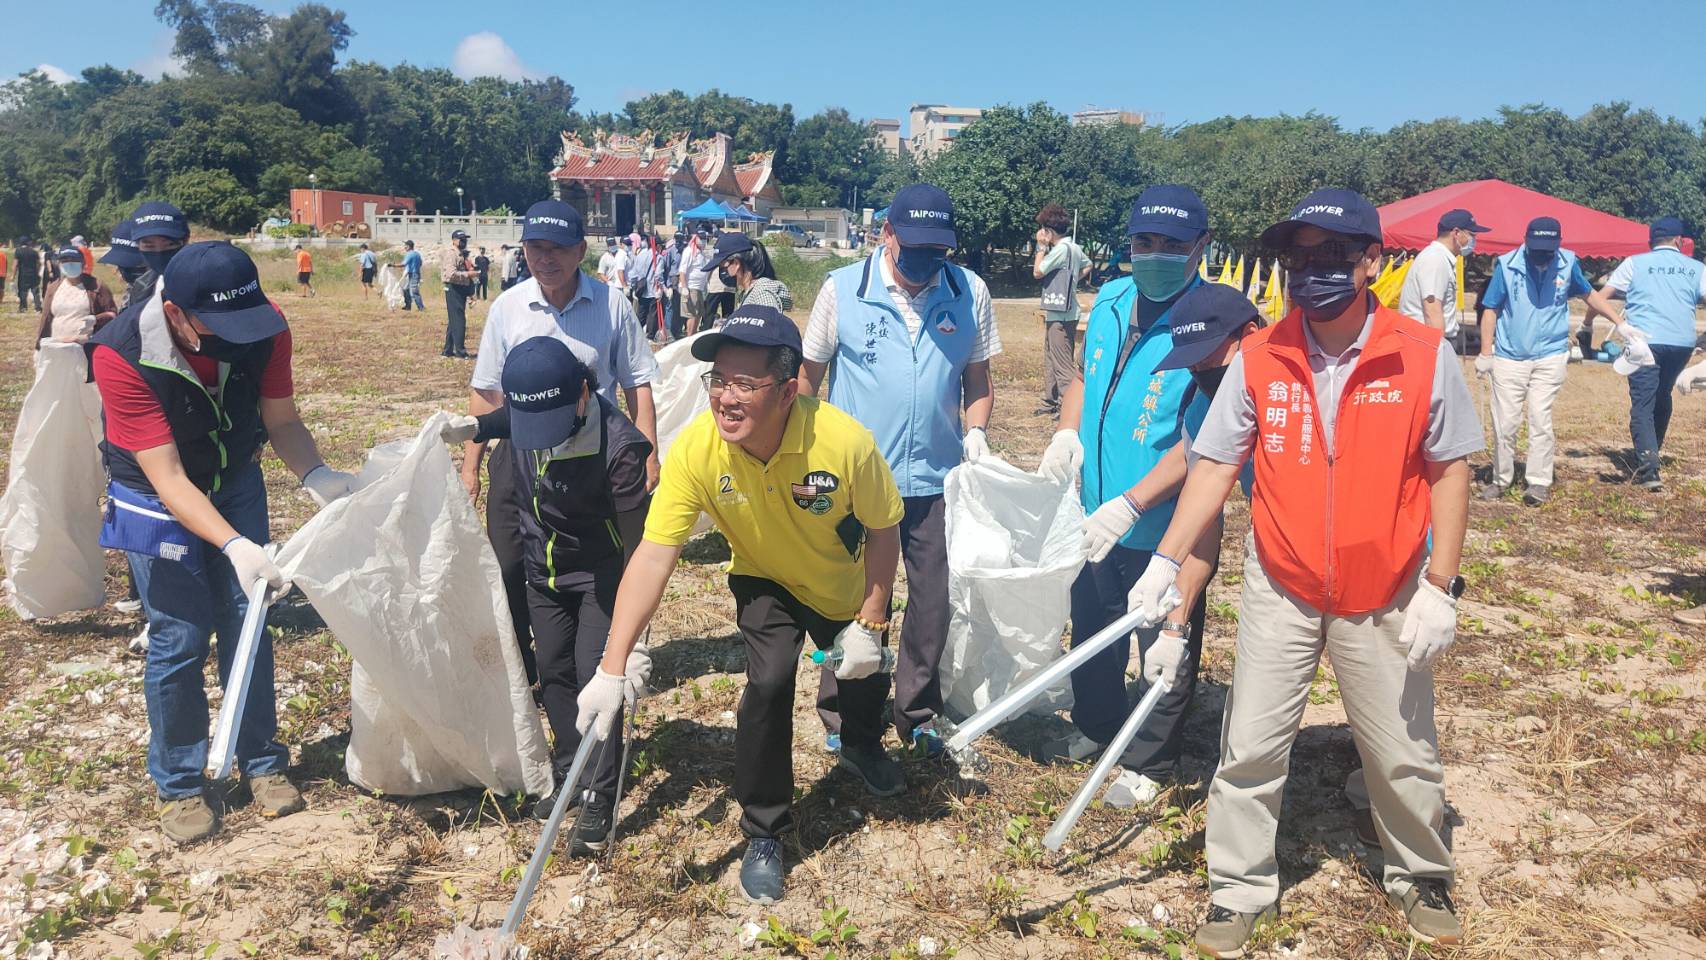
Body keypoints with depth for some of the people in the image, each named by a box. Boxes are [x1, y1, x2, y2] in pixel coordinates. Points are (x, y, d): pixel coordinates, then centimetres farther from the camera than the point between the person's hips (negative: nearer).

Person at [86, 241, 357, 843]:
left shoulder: (265, 330, -22)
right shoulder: (123, 357, -32)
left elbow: (280, 418, -9)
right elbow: (167, 477, -32)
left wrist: (315, 474, -30)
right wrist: (235, 546, -44)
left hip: (236, 483, 3)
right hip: (158, 500, -3)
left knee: (249, 625, 7)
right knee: (179, 638, -1)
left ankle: (262, 762, 24)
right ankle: (178, 785, 19)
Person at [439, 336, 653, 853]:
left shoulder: (619, 445, -34)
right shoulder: (523, 414, -17)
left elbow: (636, 546, -31)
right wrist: (472, 427, -9)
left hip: (599, 572, -6)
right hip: (543, 566, 6)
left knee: (593, 676, -7)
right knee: (553, 671, 13)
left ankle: (599, 801, 6)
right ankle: (569, 776, 30)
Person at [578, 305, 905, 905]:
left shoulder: (845, 442, -37)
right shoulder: (695, 450, -34)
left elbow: (883, 532, -19)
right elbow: (653, 558, -35)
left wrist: (870, 624, -17)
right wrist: (612, 669, -40)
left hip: (845, 587, 1)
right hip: (763, 581, -1)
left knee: (867, 675, 17)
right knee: (769, 682, -22)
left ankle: (860, 749, 57)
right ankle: (763, 834, 2)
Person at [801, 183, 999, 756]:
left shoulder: (969, 292, 0)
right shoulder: (842, 289, -5)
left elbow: (977, 381, 9)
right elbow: (809, 377, 2)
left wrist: (975, 431, -8)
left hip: (937, 480, 2)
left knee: (934, 605, 11)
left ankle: (917, 715, 31)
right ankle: (841, 717, 29)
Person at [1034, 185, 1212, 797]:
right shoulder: (1110, 301, 1)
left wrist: (1130, 506, -30)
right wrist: (1067, 430, -3)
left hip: (1165, 527, -6)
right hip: (1096, 516, 6)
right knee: (1093, 630, 24)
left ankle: (1149, 762, 33)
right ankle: (1096, 726, 48)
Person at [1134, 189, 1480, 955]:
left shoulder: (1425, 357, -10)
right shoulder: (1258, 360, -8)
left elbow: (1449, 472, -4)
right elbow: (1214, 467, -5)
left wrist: (1440, 588, -8)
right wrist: (1164, 563, -13)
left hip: (1384, 597, 0)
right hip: (1280, 590, 1)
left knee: (1405, 755, 13)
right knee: (1250, 747, 6)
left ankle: (1421, 878, 39)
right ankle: (1239, 890, 25)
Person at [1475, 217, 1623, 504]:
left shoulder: (1568, 264, -2)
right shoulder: (1507, 265, -8)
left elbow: (1590, 294, 16)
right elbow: (1490, 311, -2)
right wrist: (1485, 354, -4)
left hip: (1549, 358, 1)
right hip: (1509, 358, 0)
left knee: (1540, 418, -7)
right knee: (1505, 422, 1)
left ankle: (1539, 482, 0)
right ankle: (1501, 479, 14)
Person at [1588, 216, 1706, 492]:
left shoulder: (1635, 263, 9)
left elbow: (1599, 297, 3)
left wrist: (1587, 323, 17)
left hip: (1644, 342, -3)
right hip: (1682, 343, 3)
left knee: (1643, 405, -5)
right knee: (1662, 398, 23)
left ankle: (1648, 469, -20)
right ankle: (1651, 454, 33)